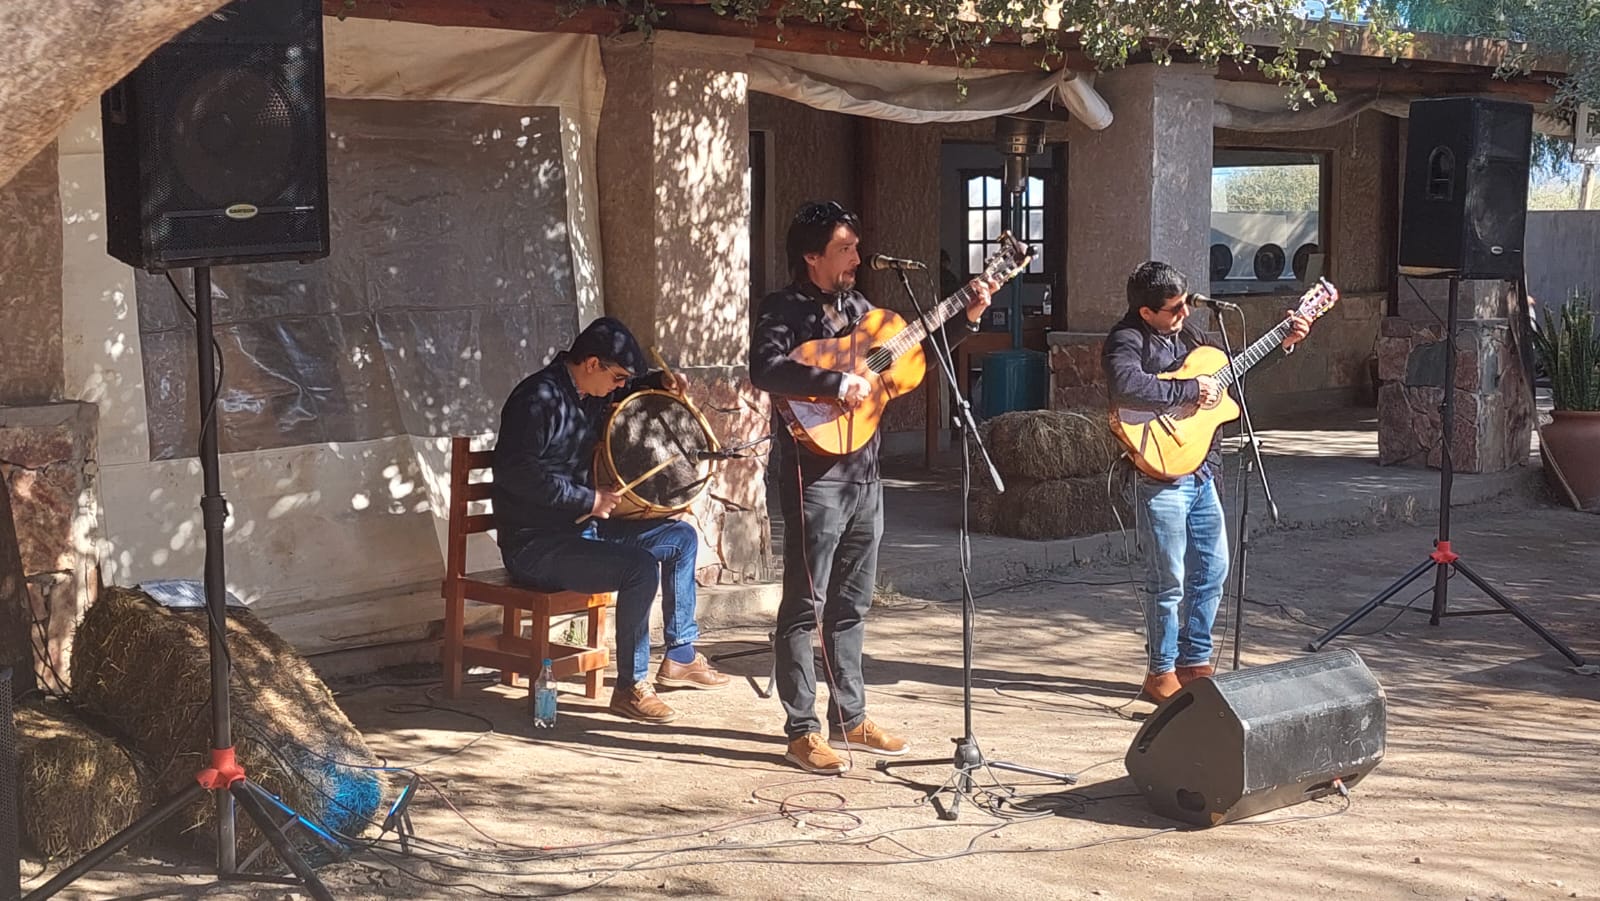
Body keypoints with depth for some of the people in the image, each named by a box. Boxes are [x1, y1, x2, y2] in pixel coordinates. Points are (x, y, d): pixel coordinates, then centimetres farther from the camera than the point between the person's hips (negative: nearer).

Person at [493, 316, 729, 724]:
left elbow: (625, 395, 34)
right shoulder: (539, 399, -19)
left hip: (583, 528, 10)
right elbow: (515, 473, -29)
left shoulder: (589, 395, 10)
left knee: (682, 537, 12)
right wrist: (588, 499, -25)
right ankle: (630, 688, -17)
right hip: (536, 545, -10)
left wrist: (657, 383, 11)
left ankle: (680, 657, 20)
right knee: (641, 567, -29)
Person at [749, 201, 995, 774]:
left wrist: (966, 319, 14)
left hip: (864, 474, 8)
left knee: (851, 604, 15)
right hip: (815, 475, -8)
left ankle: (850, 717, 24)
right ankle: (802, 732, 2)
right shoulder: (783, 311, -8)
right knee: (805, 606, -2)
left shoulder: (857, 307, 14)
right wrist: (837, 384, -29)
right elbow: (765, 370, -25)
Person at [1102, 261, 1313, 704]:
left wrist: (1283, 343, 19)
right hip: (1160, 474, -8)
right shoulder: (1127, 340, -13)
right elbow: (1126, 386, -35)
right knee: (1168, 580, -2)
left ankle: (1194, 662, 27)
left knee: (1211, 571, 14)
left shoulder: (1187, 331, 12)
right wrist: (1190, 390, -26)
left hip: (1201, 471, 8)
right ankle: (1161, 673, 11)